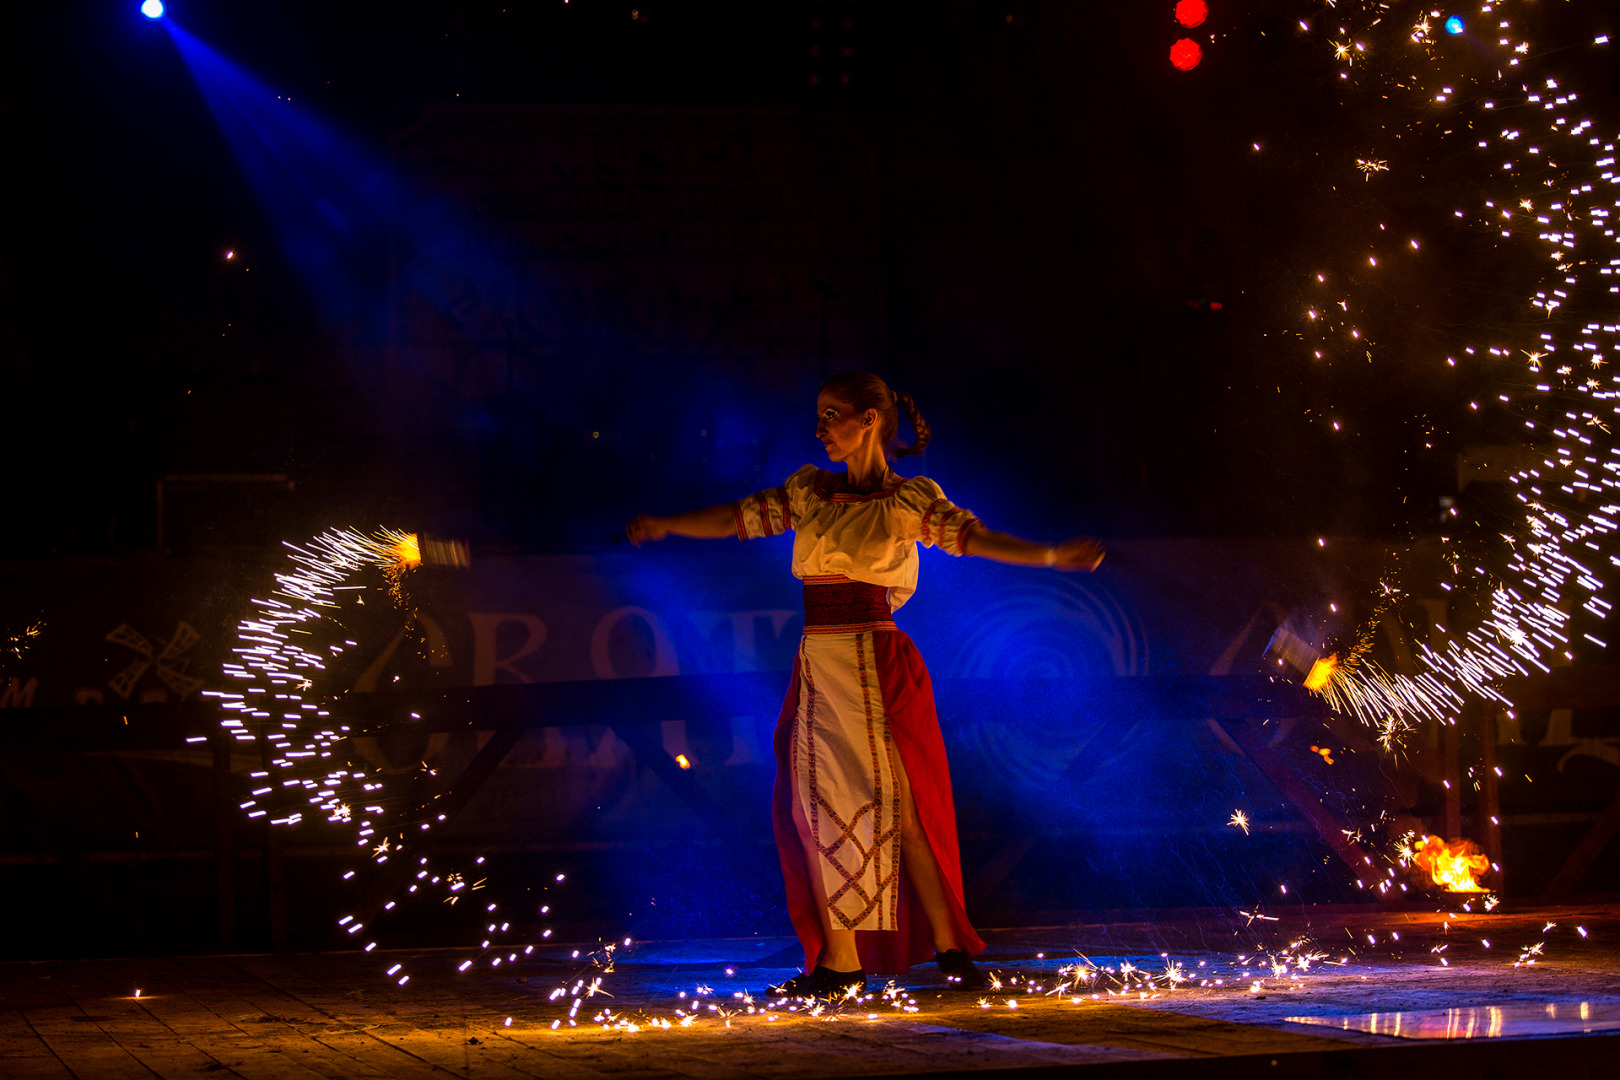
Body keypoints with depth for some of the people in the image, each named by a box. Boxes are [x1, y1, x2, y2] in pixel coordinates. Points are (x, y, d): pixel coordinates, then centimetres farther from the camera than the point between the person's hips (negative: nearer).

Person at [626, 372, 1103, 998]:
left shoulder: (909, 500, 0)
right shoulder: (810, 493, 13)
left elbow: (974, 537, -11)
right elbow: (739, 518, 17)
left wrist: (1051, 556, -23)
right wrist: (667, 527, 16)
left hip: (879, 667, -5)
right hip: (819, 666, 5)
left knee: (902, 808, -6)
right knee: (816, 808, 1)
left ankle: (950, 951, 3)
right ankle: (837, 964, 5)